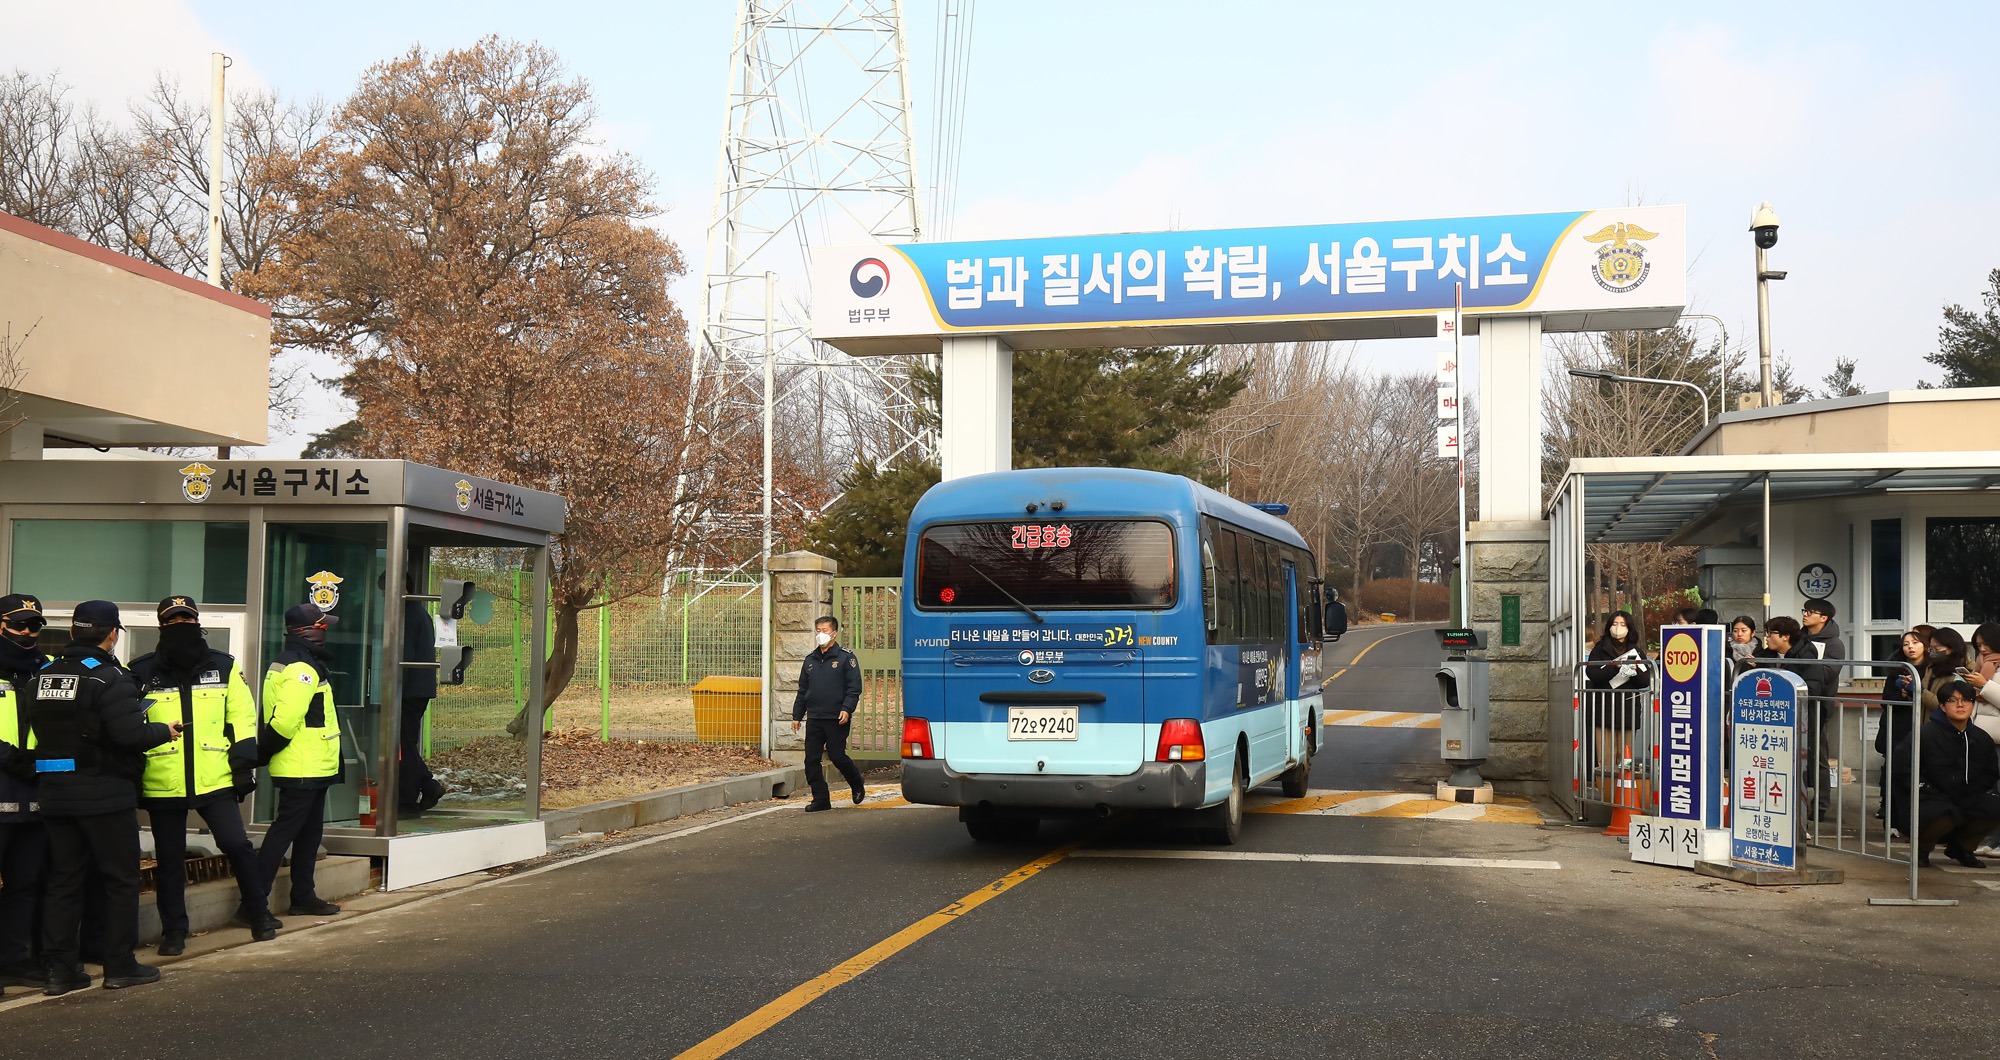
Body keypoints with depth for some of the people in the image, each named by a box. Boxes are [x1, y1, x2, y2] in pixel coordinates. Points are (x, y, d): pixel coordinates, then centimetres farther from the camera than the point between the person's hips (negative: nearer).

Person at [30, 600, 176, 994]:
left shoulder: (45, 675, 7)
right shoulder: (109, 677, -15)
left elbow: (42, 729, 8)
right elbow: (130, 733, -23)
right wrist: (164, 731, -5)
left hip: (55, 794, 7)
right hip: (106, 794, -6)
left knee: (64, 880, 12)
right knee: (121, 879, 5)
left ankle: (61, 969, 12)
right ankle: (120, 966, 9)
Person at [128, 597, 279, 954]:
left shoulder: (225, 668, 6)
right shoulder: (141, 674, 3)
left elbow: (242, 717, 9)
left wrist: (244, 763, 3)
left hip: (215, 780, 0)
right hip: (162, 786, 0)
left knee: (237, 845, -2)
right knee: (169, 860, 7)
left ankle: (257, 911, 17)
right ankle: (173, 931, 18)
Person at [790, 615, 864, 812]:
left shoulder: (846, 657, -1)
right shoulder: (810, 659, 15)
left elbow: (854, 687, -5)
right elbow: (803, 690, 20)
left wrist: (847, 709, -18)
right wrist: (797, 715, 15)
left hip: (836, 719, -5)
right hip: (814, 718, 5)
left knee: (837, 756, -3)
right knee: (811, 759, -1)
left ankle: (857, 786, 24)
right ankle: (820, 799, 6)